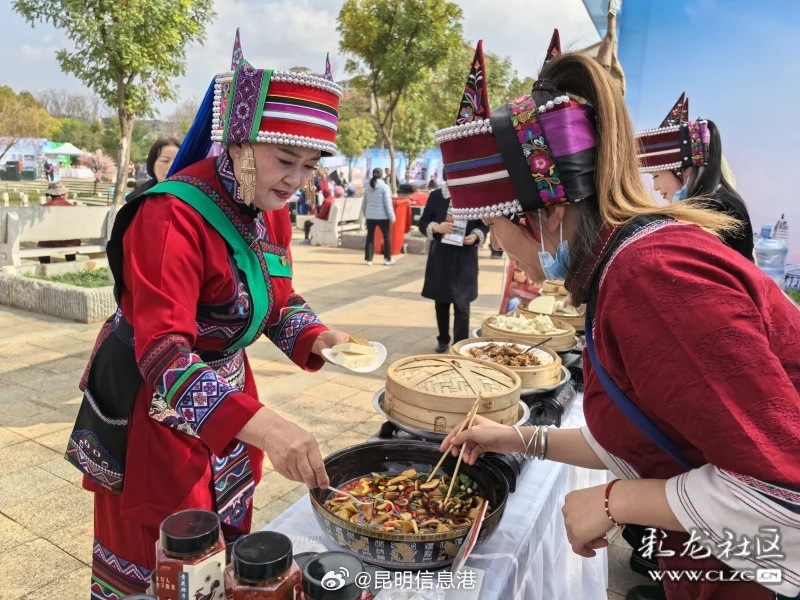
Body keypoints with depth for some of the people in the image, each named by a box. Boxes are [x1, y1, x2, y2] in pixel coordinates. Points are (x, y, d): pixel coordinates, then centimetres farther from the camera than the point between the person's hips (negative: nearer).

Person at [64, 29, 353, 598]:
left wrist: (315, 337, -15)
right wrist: (260, 425, -50)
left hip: (229, 388, 7)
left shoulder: (271, 211, -3)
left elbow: (278, 301, 6)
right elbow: (163, 355, -36)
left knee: (228, 537, 24)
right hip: (155, 404, -7)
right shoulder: (174, 215, -28)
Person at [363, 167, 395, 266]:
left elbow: (365, 203, 12)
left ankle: (368, 259, 5)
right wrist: (392, 216, -6)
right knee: (387, 236, 9)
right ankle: (387, 259, 12)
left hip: (370, 216, 5)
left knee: (370, 237, 7)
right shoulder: (384, 187, -8)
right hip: (382, 216, -4)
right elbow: (388, 203, -10)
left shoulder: (367, 188, 9)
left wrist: (365, 215, 21)